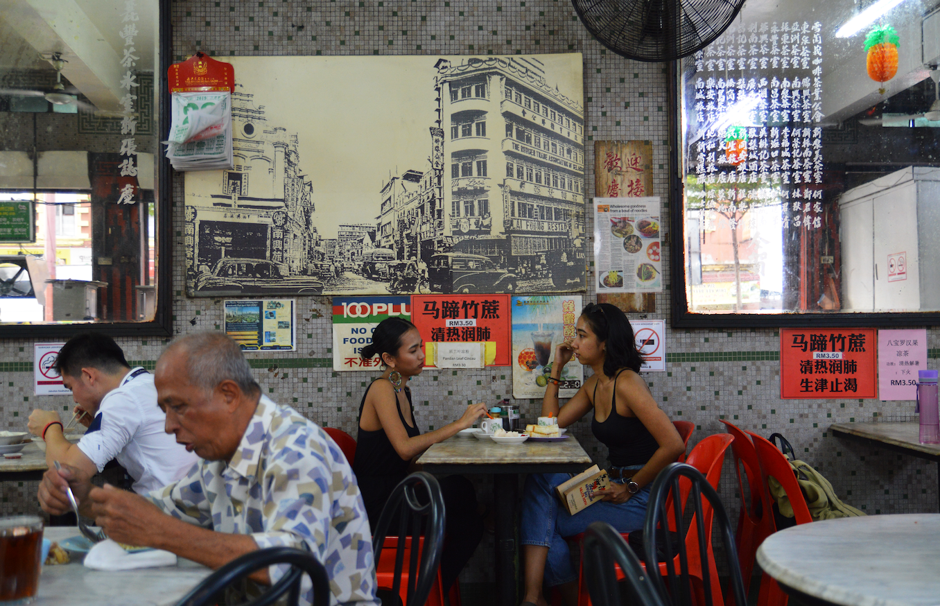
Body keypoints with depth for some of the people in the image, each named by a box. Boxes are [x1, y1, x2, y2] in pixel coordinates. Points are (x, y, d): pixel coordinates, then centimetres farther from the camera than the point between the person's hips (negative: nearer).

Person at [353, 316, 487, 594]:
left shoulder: (403, 389, 12)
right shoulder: (381, 389, -15)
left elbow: (412, 454, 11)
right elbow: (404, 448, -28)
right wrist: (459, 424, -24)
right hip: (378, 505, -8)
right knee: (462, 491, -17)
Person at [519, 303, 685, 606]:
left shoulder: (627, 383, -17)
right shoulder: (593, 386, 11)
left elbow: (673, 445, -24)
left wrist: (631, 487, -15)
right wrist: (557, 368, 11)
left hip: (642, 499, -8)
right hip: (614, 484, 8)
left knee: (545, 523, -10)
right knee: (541, 479, -13)